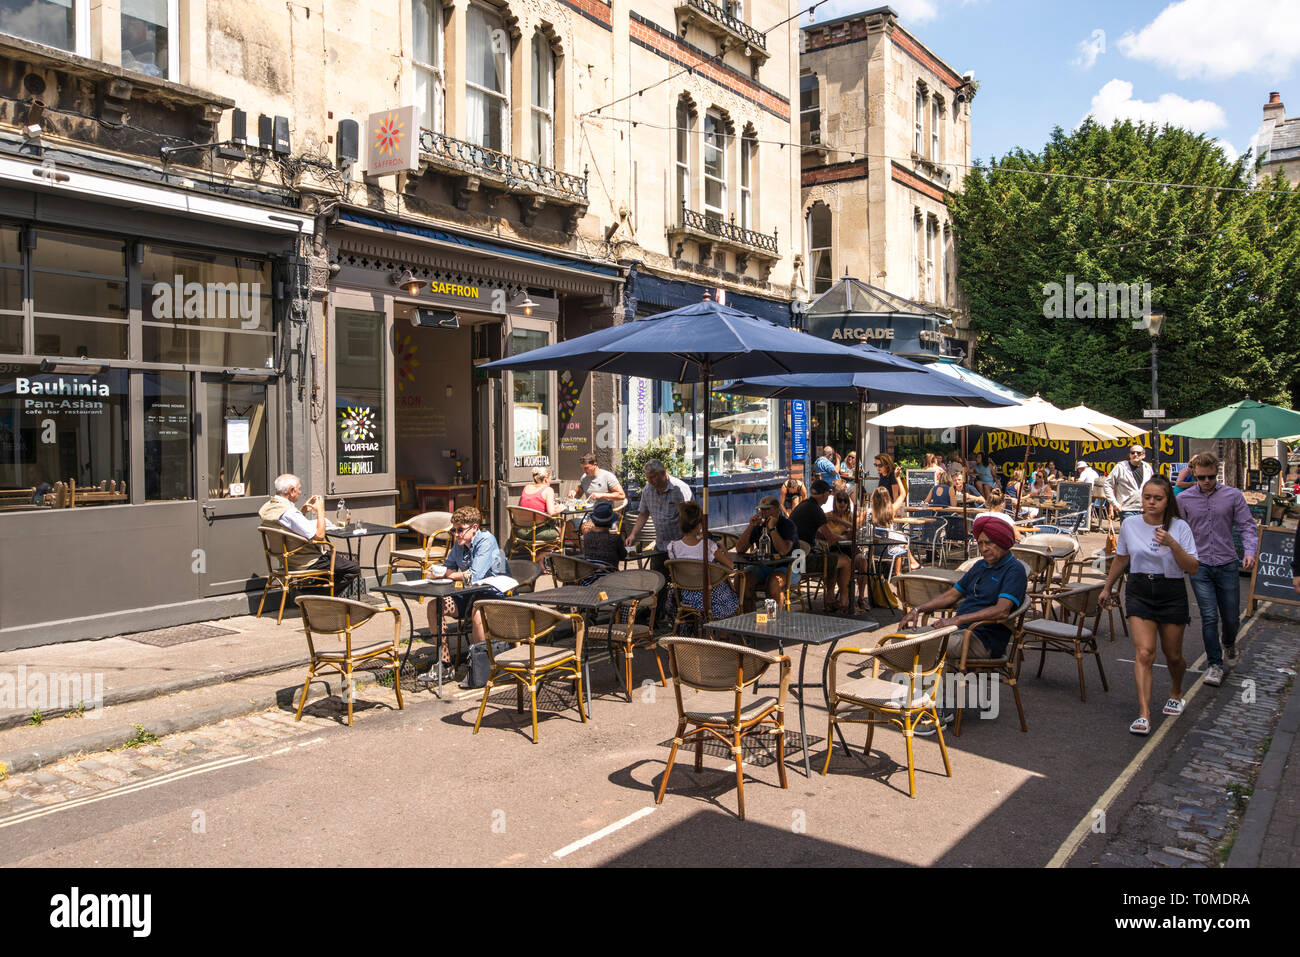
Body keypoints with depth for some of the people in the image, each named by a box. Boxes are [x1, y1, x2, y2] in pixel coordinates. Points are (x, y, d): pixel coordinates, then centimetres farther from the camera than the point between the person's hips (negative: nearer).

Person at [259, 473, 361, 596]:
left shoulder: (267, 507, 3)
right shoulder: (289, 513, -29)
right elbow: (319, 535, -28)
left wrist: (303, 510, 11)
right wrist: (320, 510, -15)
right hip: (306, 563, -10)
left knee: (344, 558, 26)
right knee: (354, 569, -8)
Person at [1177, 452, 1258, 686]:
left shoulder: (1233, 496, 1)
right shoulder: (1184, 499, 1)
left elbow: (1247, 526, 0)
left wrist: (1250, 551, -15)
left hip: (1227, 565, 1)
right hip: (1200, 566, -1)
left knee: (1231, 618, 10)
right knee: (1209, 617, -7)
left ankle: (1229, 645, 43)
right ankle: (1214, 664, 5)